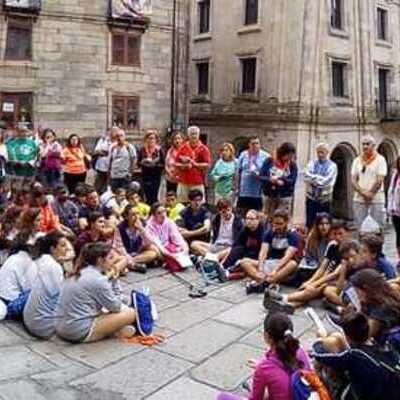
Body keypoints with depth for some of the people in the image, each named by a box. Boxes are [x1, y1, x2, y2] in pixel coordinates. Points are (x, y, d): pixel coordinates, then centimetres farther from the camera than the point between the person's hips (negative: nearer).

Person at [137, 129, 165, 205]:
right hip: (146, 176, 1)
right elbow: (138, 163, 5)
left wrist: (155, 164, -20)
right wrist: (143, 162, -15)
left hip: (156, 176, -1)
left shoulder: (159, 150, -3)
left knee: (154, 197, -2)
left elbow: (163, 164, -4)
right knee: (148, 197, -2)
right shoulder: (142, 149, 2)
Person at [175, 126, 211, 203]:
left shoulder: (203, 149, 1)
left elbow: (207, 164, -4)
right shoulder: (183, 148, 8)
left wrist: (195, 164, -14)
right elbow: (176, 163, 8)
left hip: (197, 182, -2)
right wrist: (183, 166, -10)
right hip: (183, 182, 2)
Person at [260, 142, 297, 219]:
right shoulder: (269, 161, 0)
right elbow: (261, 176, -4)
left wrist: (281, 180, -21)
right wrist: (270, 179, -22)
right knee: (268, 220, 7)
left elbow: (292, 181, -7)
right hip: (269, 196, 1)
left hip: (284, 197, -1)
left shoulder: (292, 165, 1)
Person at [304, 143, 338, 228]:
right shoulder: (312, 163, 8)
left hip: (325, 198, -2)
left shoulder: (332, 166, -1)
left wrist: (313, 178, -9)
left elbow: (327, 181, -13)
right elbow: (306, 177, -7)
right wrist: (320, 179, -14)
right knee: (309, 223, 5)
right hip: (311, 197, 2)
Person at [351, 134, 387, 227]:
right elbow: (353, 179, 3)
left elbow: (379, 180, -9)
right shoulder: (357, 160, 9)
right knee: (359, 226, 6)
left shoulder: (380, 159, -2)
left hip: (376, 199, -3)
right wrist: (363, 192, -11)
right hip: (359, 200, 4)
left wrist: (369, 194, -11)